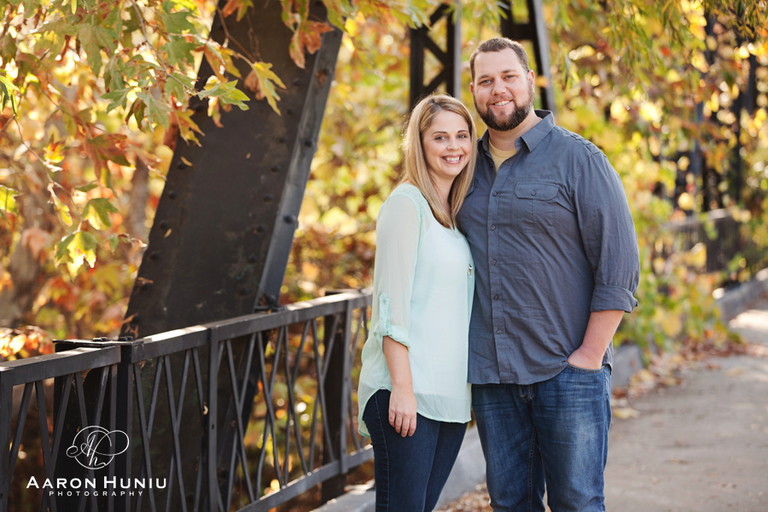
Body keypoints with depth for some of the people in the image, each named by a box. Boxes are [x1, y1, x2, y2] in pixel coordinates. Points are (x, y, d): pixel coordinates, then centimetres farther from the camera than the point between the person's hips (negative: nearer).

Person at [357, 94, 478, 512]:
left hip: (452, 394, 7)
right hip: (405, 390, -7)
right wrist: (402, 387, -18)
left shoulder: (459, 215, 17)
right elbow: (392, 303, -12)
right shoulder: (406, 203, -6)